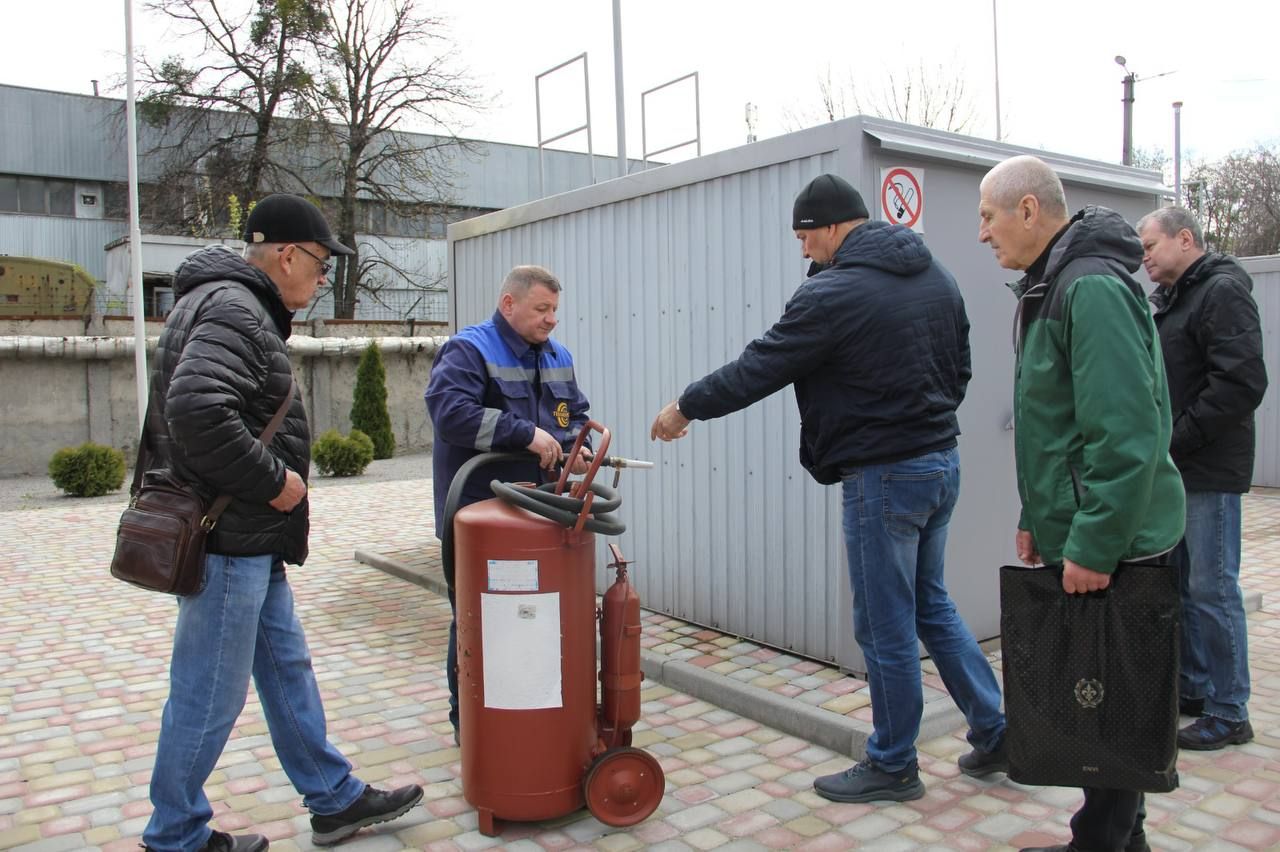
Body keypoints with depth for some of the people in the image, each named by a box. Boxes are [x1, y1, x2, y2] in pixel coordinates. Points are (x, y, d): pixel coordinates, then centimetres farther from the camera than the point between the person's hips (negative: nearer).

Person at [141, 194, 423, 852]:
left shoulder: (234, 305, 17)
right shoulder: (232, 309, -17)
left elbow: (194, 407, 22)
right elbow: (195, 410, -33)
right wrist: (274, 480, -21)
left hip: (251, 541, 11)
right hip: (230, 540, -11)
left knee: (287, 669, 17)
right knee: (208, 697, 3)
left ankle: (334, 799, 30)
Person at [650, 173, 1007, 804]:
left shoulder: (834, 294, -17)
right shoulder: (936, 276, 8)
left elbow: (755, 370, -13)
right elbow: (960, 368, 15)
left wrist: (685, 408, 1)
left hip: (884, 477, -9)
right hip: (943, 462, 9)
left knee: (885, 626, 6)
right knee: (930, 603, 23)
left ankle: (892, 766, 22)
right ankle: (994, 731, 30)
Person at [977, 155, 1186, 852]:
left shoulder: (1093, 287, -18)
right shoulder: (1053, 285, 14)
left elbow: (1126, 432, -25)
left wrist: (1093, 544, -23)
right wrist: (1037, 518, 18)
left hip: (1109, 544, -10)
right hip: (1075, 534, 10)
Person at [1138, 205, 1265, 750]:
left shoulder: (1223, 291, -10)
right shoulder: (1169, 300, 18)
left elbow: (1242, 382, -21)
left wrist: (1175, 439, -17)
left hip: (1208, 472, -9)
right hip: (1172, 470, 9)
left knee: (1212, 589, -3)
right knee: (1179, 584, 15)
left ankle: (1228, 714, 8)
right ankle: (1193, 689, 27)